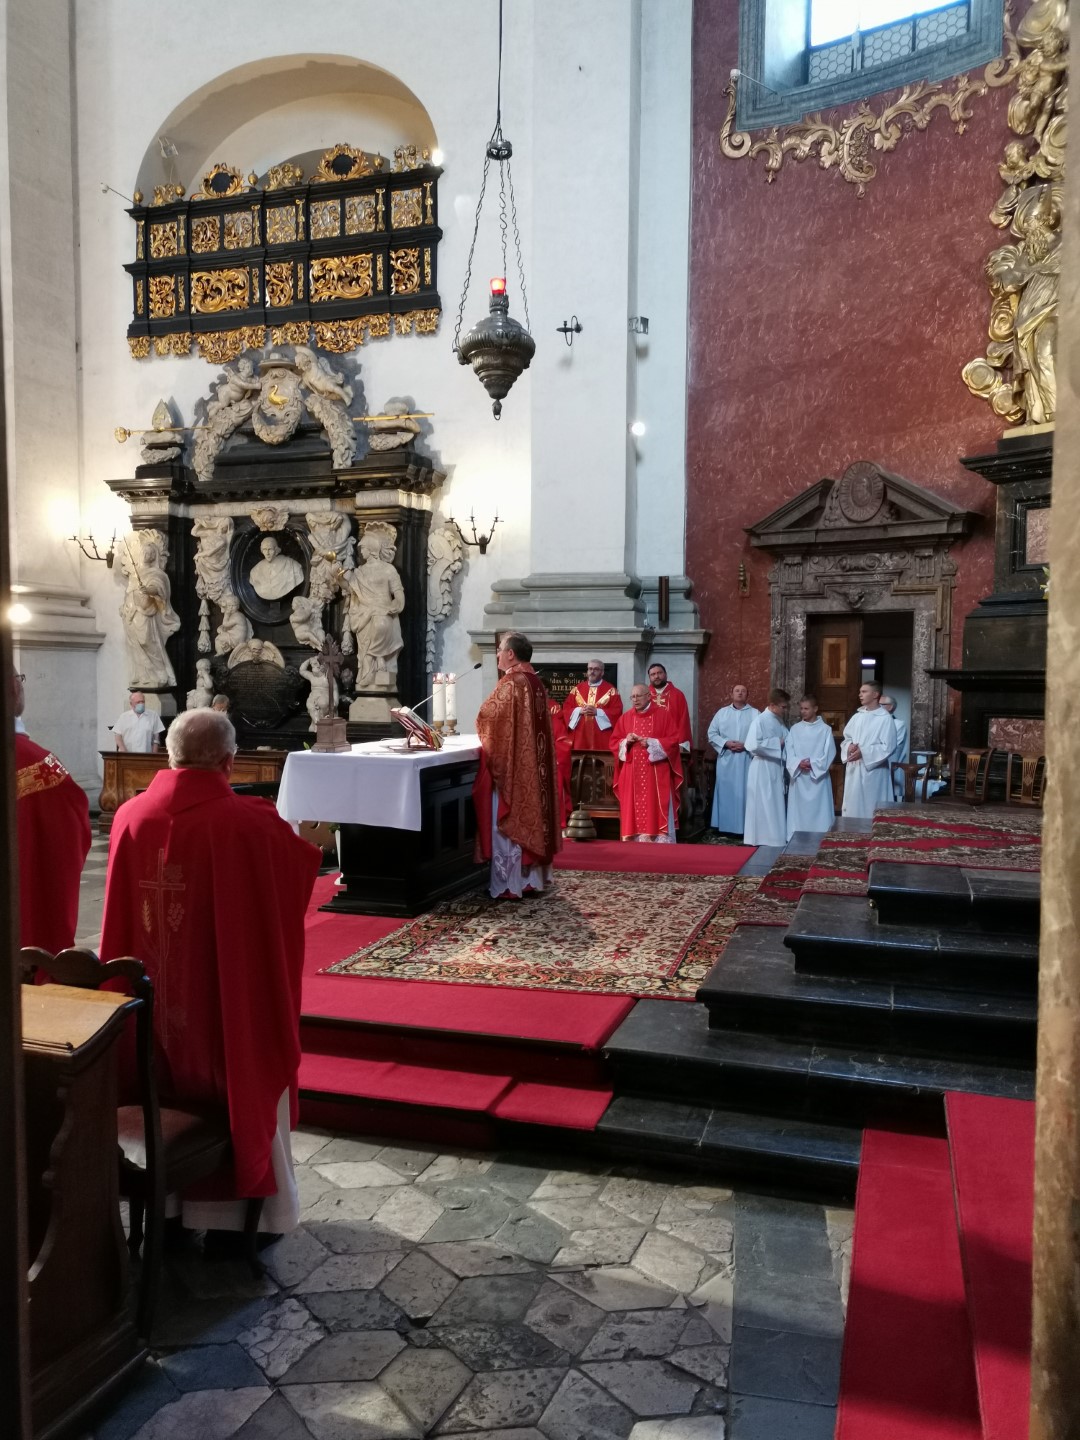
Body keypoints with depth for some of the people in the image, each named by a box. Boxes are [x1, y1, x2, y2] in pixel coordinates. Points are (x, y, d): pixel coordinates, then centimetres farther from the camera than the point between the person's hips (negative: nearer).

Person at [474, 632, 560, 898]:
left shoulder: (511, 683, -16)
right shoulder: (536, 682, 11)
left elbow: (488, 717, -16)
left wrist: (486, 745, 4)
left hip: (509, 763, -9)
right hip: (533, 764, 9)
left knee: (508, 823, -2)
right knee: (529, 817, 12)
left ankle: (508, 885, 2)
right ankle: (531, 880, 18)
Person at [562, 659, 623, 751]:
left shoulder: (610, 690, 5)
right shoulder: (577, 689, 14)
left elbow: (617, 711, -4)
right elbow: (566, 708, 10)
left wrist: (597, 712, -14)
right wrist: (579, 711, -9)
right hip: (580, 736, 3)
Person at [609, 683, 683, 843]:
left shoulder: (663, 715, 1)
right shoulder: (626, 718, 11)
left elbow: (673, 740, -5)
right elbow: (614, 742, 12)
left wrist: (651, 743, -16)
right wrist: (626, 742, -9)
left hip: (656, 773, -3)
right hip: (632, 774, 4)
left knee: (657, 809, -6)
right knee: (635, 809, 2)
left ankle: (662, 842, -4)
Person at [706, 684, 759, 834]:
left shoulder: (755, 714, 5)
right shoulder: (722, 712, 10)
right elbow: (712, 734, 7)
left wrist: (746, 745, -14)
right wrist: (726, 743, -8)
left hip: (746, 760, -2)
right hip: (726, 760, 2)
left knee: (745, 792, -2)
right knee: (726, 792, 3)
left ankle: (745, 827, 3)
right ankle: (726, 826, 9)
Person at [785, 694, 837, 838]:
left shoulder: (825, 730, -1)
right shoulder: (795, 729, 6)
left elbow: (829, 754, -5)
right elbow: (788, 752, 1)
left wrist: (813, 764, -15)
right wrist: (798, 763, -16)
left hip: (818, 777, -2)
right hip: (798, 777, 2)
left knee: (818, 812, -2)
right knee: (798, 811, 5)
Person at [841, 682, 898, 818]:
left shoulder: (885, 718, -8)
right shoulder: (857, 716, 11)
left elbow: (888, 747, -14)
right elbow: (846, 738, 15)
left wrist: (863, 752, -20)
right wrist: (849, 746, -8)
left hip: (873, 771, -6)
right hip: (854, 770, 6)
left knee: (871, 811, -2)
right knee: (852, 807, 10)